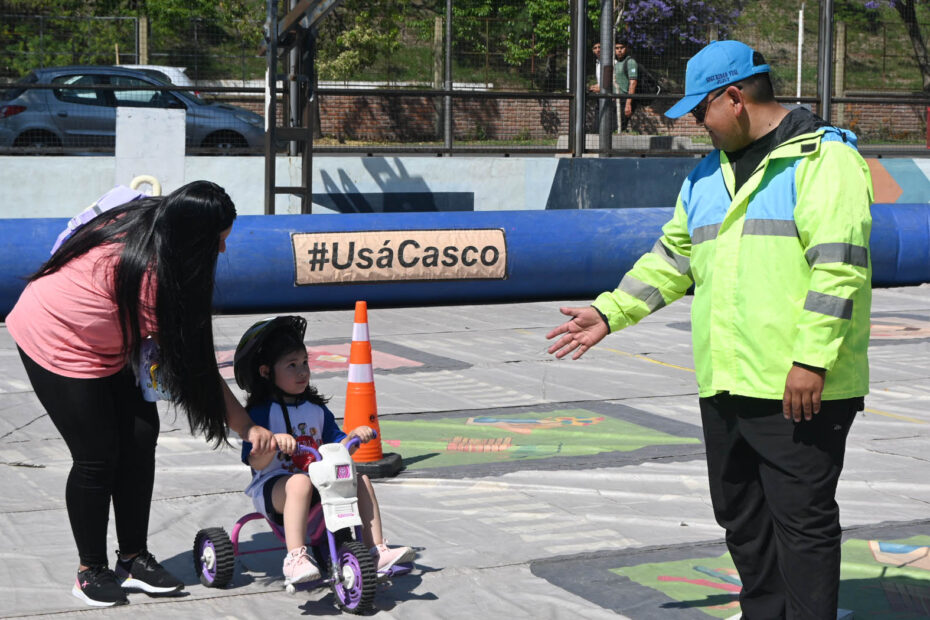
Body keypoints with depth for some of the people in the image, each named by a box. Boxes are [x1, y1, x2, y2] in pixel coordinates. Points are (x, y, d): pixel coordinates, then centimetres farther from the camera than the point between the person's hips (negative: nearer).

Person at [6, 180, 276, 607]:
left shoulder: (145, 222, -9)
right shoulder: (149, 271, -33)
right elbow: (189, 361, -28)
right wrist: (245, 426, -23)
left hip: (101, 344, 9)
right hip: (56, 344, -9)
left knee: (140, 436, 3)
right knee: (98, 457, -6)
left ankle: (133, 559, 13)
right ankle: (91, 571, 11)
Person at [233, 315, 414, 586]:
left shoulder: (316, 408, 13)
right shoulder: (261, 411, -7)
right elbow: (256, 463, -16)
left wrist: (353, 436, -7)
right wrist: (274, 443, -34)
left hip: (319, 479, 6)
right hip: (273, 485, -6)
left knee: (360, 479, -10)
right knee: (300, 483, -37)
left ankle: (377, 551, -9)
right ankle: (295, 559, -44)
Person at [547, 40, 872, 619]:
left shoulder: (823, 157, -9)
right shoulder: (709, 173, 18)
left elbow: (839, 264, -17)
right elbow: (673, 257, 26)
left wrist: (811, 359, -21)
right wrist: (609, 313, 20)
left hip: (799, 389, -8)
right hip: (726, 384, 9)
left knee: (803, 518, -4)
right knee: (740, 516, 15)